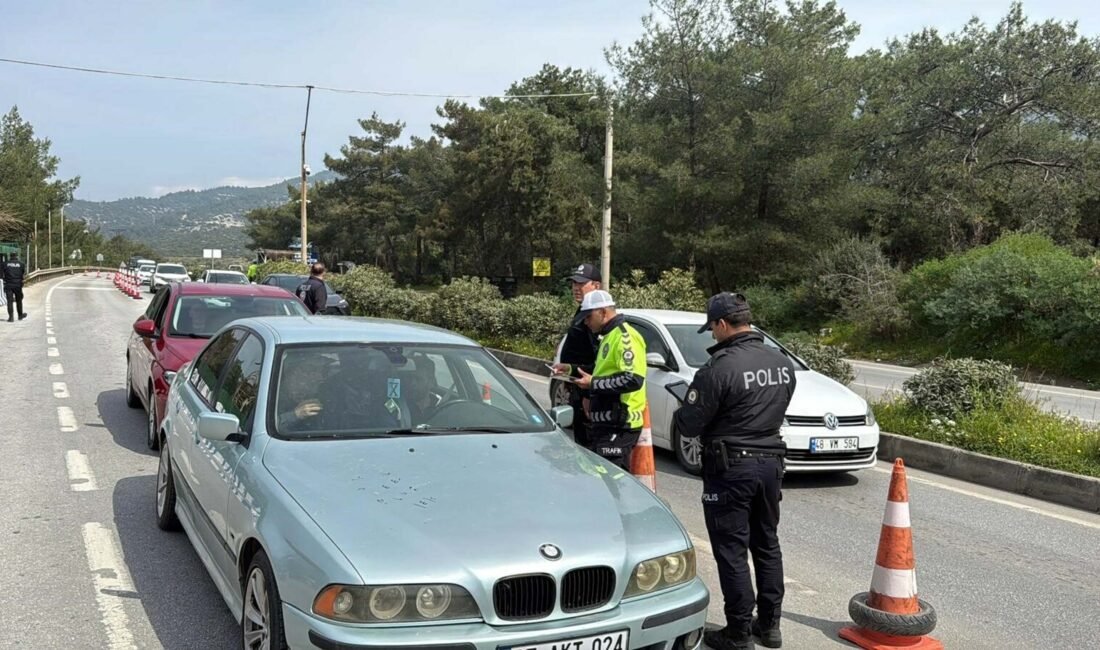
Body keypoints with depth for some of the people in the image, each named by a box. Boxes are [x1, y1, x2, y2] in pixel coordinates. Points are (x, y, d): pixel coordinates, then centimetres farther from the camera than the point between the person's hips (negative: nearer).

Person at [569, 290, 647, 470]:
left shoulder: (625, 337, -13)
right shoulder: (609, 336, 20)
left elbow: (633, 379, -24)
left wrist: (593, 383, -18)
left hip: (619, 426, -11)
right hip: (606, 422, 11)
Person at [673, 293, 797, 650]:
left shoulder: (720, 367, -20)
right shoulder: (783, 363, 3)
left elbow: (689, 425, -15)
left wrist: (683, 408, 5)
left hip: (730, 467, -7)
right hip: (771, 462, 7)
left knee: (731, 551, 3)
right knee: (767, 545, 18)